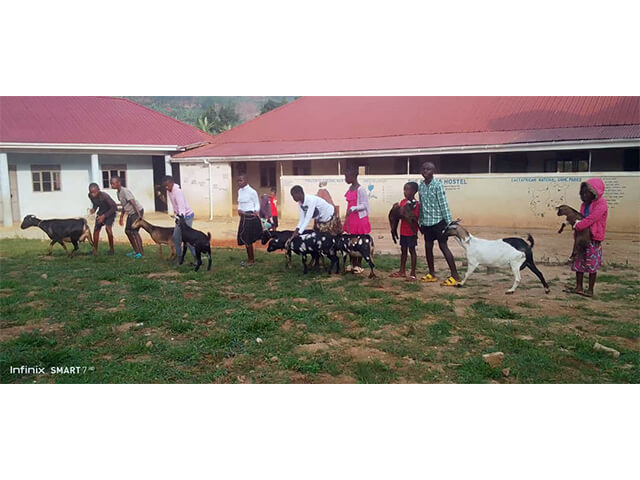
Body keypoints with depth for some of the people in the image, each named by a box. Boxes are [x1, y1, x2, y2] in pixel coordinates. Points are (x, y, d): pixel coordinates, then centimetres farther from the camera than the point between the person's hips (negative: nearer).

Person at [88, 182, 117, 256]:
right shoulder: (90, 196, -15)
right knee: (96, 229, 1)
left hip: (110, 211, -6)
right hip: (101, 211, 6)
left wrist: (104, 216, -31)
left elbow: (114, 207, -29)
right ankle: (95, 250, 15)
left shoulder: (104, 196, -33)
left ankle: (111, 249, -11)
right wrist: (94, 209, -17)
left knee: (108, 227, -24)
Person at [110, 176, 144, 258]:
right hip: (131, 213, 10)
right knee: (127, 231, 12)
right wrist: (121, 217, 26)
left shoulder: (125, 191, -20)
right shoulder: (119, 193, 8)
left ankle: (141, 252, -6)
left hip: (137, 211, -10)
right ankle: (136, 250, 21)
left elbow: (133, 203, -27)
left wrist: (139, 215, -33)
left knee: (134, 231, -12)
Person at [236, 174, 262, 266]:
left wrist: (256, 211, -24)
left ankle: (251, 260, 10)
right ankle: (250, 258, 23)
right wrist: (239, 210, -2)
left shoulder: (252, 192, -12)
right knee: (244, 238, 11)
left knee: (247, 239, -3)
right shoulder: (239, 191, 10)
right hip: (243, 216, 8)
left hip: (250, 217, -8)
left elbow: (257, 204, -5)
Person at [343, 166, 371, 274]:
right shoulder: (350, 188, 9)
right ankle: (352, 263, 21)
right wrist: (347, 218, 16)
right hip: (351, 219, 8)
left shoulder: (360, 189, -15)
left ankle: (359, 265, 12)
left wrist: (353, 208, -29)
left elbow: (364, 205, -16)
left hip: (360, 219, -8)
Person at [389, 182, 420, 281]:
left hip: (411, 231, -7)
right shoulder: (403, 201, 8)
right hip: (403, 231, 7)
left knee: (412, 250, 0)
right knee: (403, 250, 14)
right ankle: (402, 271, 25)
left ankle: (413, 273, 8)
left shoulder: (416, 204, -13)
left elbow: (415, 218, -17)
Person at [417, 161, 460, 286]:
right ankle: (431, 274, 24)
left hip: (438, 221, -6)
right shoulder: (420, 186, 6)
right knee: (428, 247, 10)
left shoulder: (438, 185, -10)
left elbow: (444, 204, -12)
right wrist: (420, 222, 13)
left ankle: (455, 276, -2)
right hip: (426, 222, 6)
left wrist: (449, 222, -13)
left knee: (443, 247, -6)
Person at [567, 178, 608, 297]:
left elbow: (591, 219, -23)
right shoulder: (584, 205, 13)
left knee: (592, 265, 0)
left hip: (593, 239, -7)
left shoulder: (601, 204, -12)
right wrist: (574, 220, -3)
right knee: (578, 263, 8)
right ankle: (579, 287, 17)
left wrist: (577, 226, -20)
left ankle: (590, 290, 8)